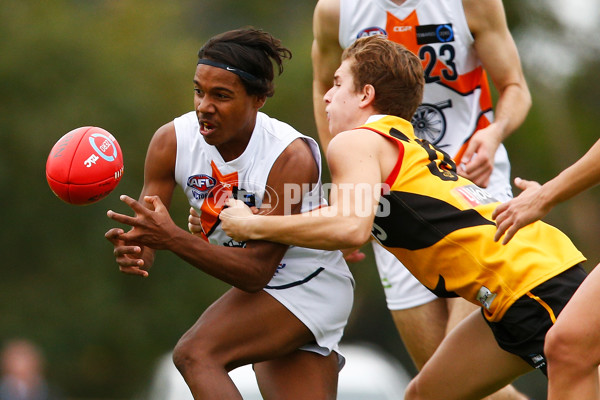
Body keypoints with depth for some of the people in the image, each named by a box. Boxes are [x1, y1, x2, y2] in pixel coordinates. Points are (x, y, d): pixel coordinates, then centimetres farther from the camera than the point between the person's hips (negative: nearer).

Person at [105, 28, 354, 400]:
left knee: (194, 354, -24)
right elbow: (146, 231, -11)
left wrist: (172, 237, -39)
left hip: (308, 288, -6)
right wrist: (134, 251, -36)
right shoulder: (172, 142, -12)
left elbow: (256, 271, -28)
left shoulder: (291, 157, -27)